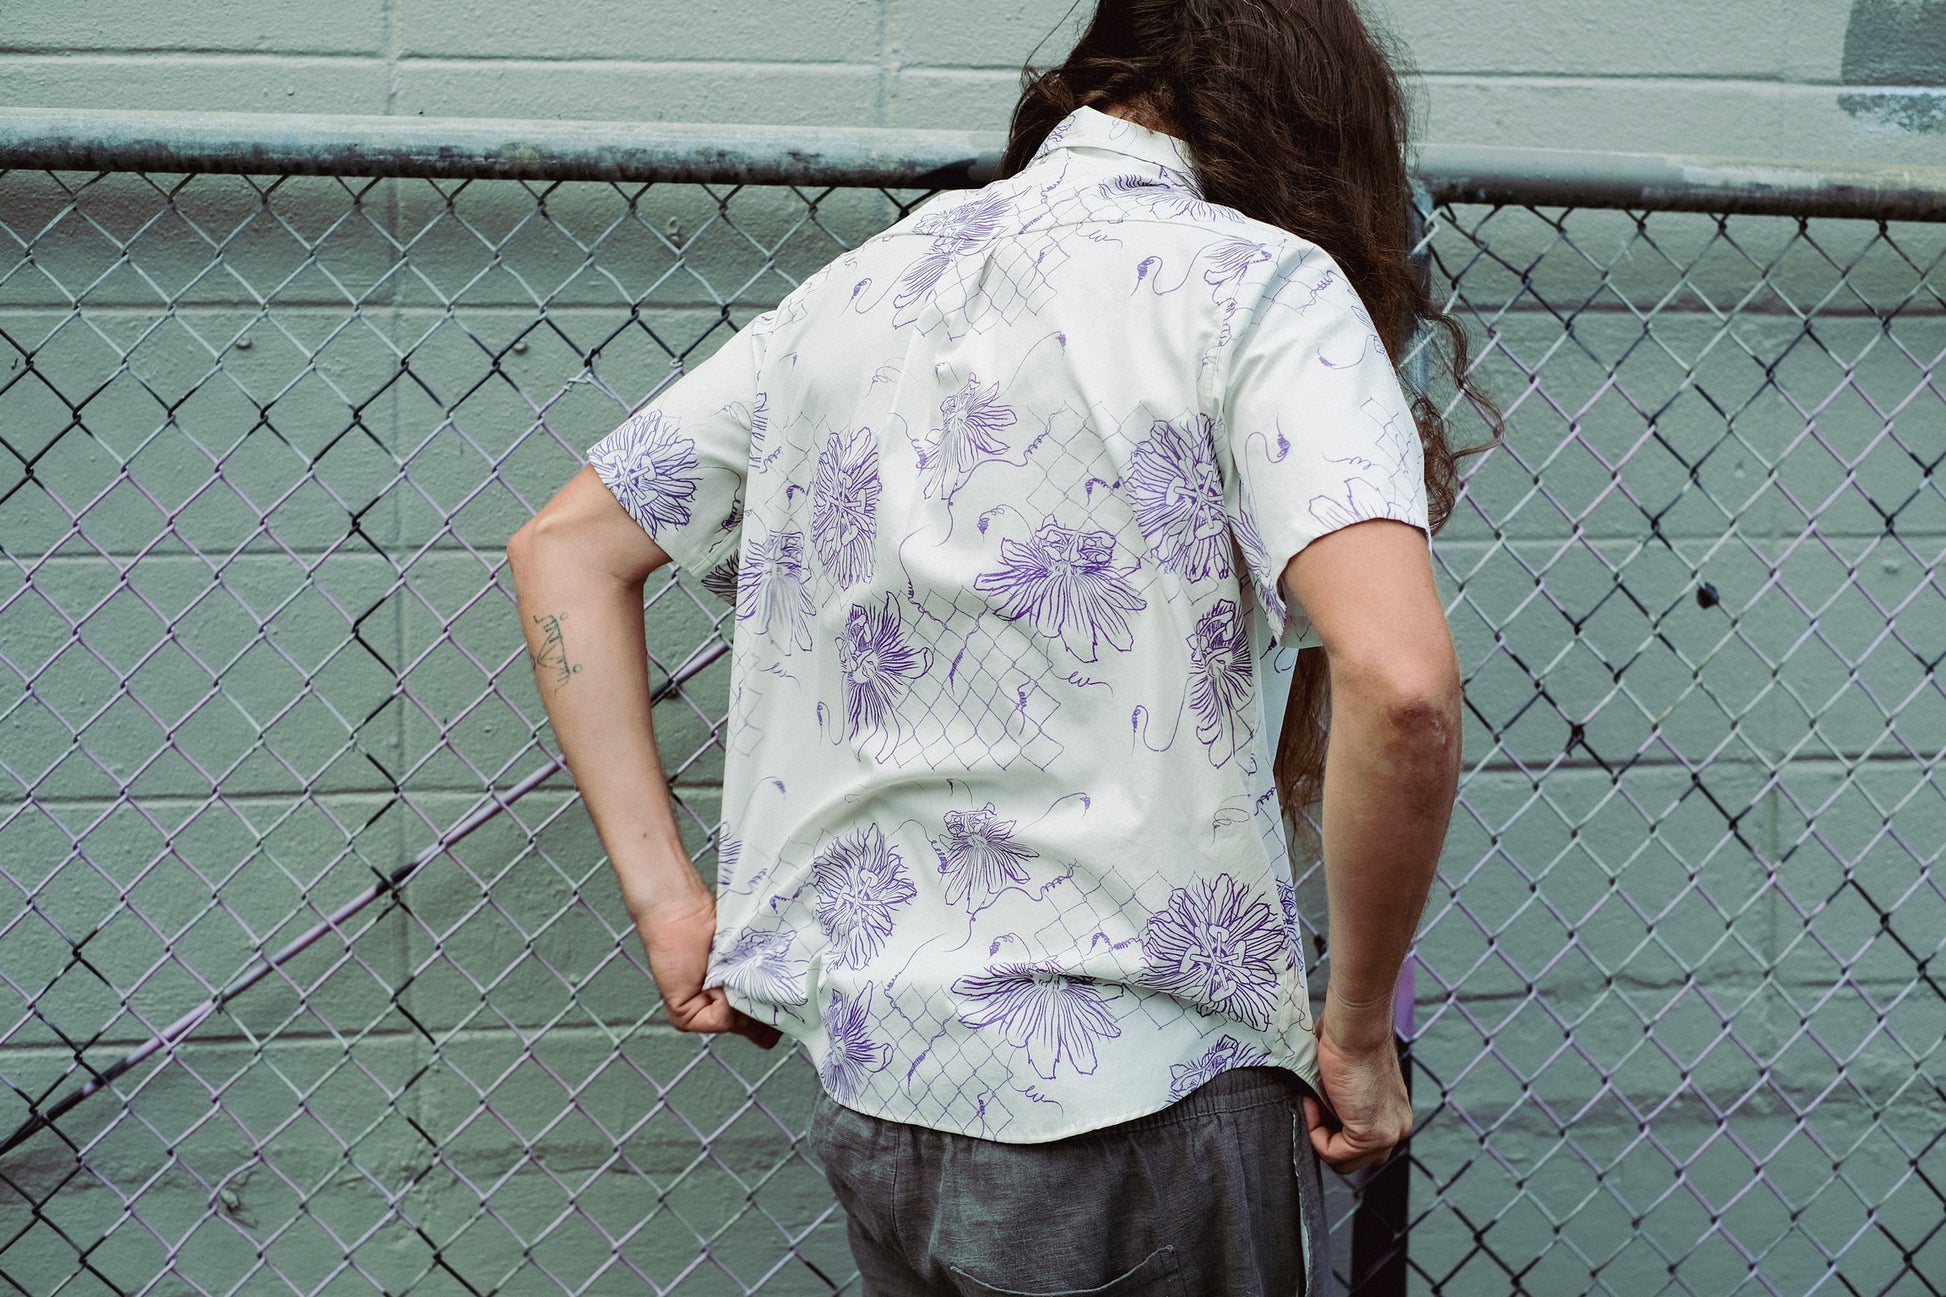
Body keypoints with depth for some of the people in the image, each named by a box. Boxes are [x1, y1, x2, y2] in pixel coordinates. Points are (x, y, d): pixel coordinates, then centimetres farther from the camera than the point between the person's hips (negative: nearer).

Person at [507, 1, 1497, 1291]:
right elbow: (1400, 680, -24)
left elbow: (564, 549, 15)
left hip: (872, 1094, 6)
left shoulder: (857, 287, 11)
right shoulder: (1260, 280, -9)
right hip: (1142, 1110, -6)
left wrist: (669, 902, 11)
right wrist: (1360, 1035, -10)